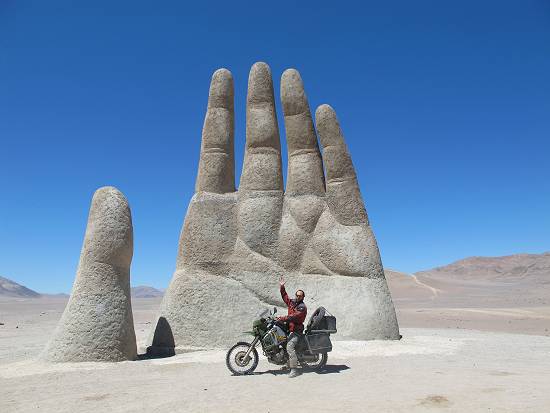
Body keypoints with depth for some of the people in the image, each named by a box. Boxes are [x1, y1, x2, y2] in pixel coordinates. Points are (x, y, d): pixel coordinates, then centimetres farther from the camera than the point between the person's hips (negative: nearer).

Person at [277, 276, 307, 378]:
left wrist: (282, 318, -29)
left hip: (296, 330, -9)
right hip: (289, 328, 9)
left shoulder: (302, 307, -13)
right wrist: (282, 287, 12)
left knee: (289, 347, -22)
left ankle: (294, 370, -20)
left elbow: (294, 316, -24)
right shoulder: (292, 302, 12)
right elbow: (285, 296, 21)